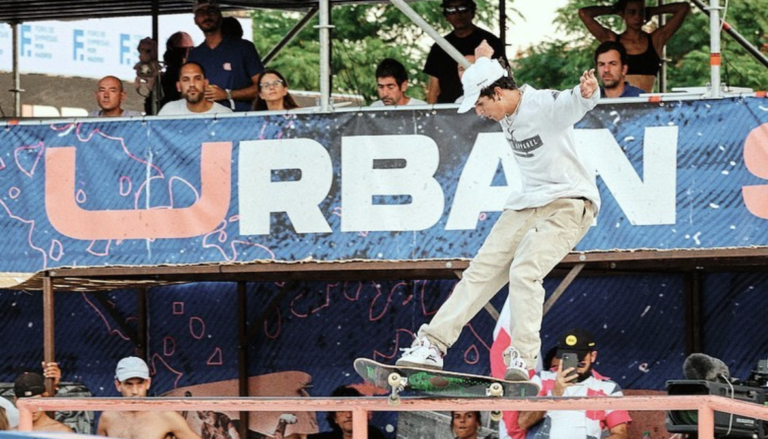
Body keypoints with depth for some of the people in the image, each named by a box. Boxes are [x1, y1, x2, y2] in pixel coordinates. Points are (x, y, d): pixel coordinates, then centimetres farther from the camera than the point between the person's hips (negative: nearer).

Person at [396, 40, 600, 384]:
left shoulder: (543, 106, -19)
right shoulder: (506, 111, 7)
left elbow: (573, 103, -43)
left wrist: (587, 93, -64)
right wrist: (484, 59, 41)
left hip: (568, 204, -9)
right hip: (527, 203, 9)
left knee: (524, 271, -26)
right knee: (482, 271, 3)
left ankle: (522, 359, -26)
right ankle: (432, 346, 5)